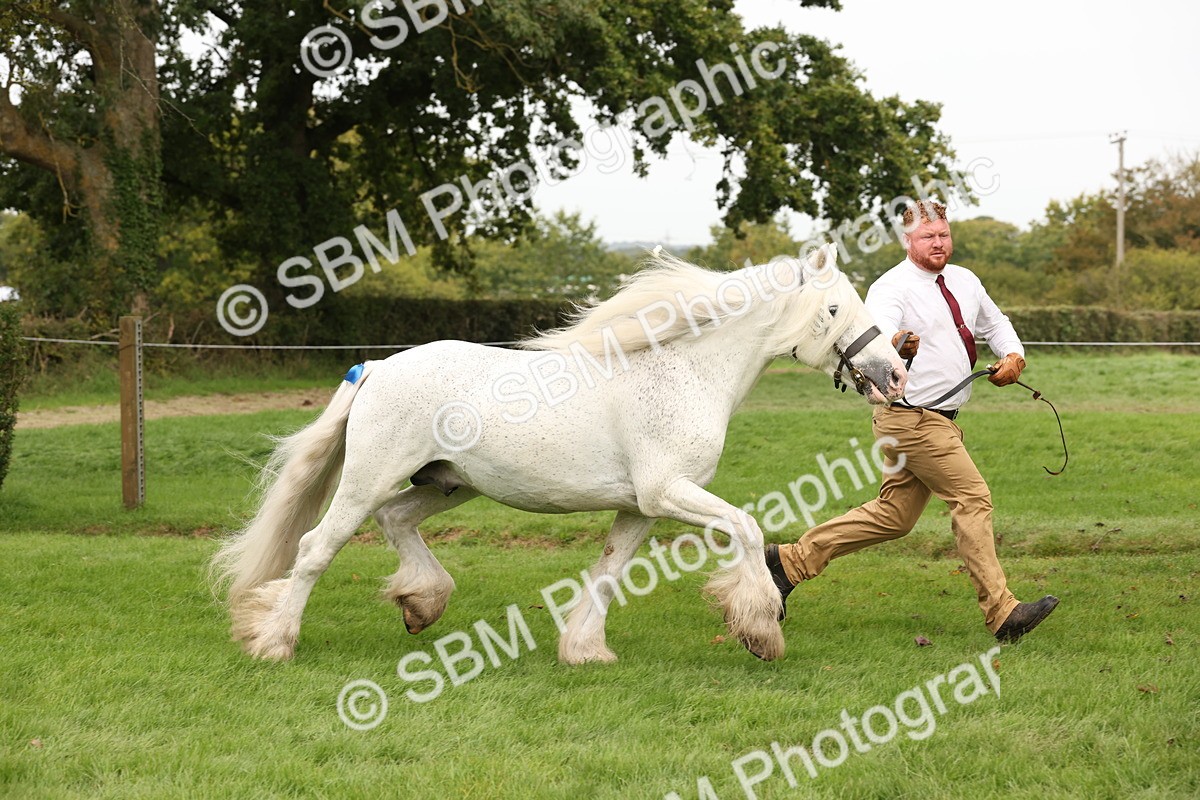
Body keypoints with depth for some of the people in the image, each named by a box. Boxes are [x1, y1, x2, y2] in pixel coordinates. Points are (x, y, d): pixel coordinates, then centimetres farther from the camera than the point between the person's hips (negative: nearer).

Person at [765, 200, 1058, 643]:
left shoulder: (964, 281, 12)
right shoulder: (893, 288, -13)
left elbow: (995, 323, 29)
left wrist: (1013, 356, 9)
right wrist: (897, 343, -55)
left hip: (937, 419, 9)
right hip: (911, 417, -9)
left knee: (894, 515, 10)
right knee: (973, 498, -12)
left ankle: (791, 560, 16)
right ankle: (1002, 613, -10)